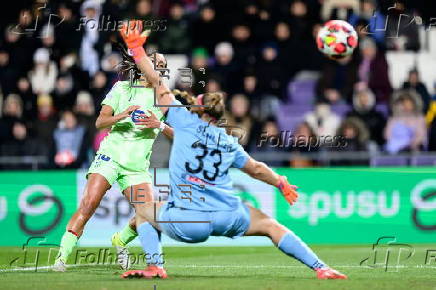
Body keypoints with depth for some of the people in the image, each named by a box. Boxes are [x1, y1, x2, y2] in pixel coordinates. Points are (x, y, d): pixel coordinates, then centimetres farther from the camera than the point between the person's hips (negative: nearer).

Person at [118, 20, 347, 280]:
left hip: (187, 223, -3)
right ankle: (321, 269, 10)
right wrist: (281, 183, 46)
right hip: (228, 218, 3)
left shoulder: (186, 121, 7)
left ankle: (155, 266, 6)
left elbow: (159, 85, 10)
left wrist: (136, 49, 17)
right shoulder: (230, 143, 16)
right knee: (271, 226, 21)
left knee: (143, 209, 25)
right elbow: (256, 169, 27)